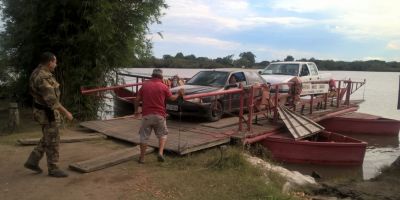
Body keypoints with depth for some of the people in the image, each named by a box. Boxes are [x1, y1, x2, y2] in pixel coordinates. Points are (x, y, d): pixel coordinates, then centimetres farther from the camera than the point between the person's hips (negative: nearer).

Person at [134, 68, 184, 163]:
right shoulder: (163, 86, -1)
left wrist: (136, 110, 20)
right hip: (159, 115, -1)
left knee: (144, 136, 11)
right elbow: (172, 98, 11)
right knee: (162, 134, 17)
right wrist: (179, 94, 31)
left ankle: (142, 158, 16)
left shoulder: (144, 85, 3)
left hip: (146, 115, 1)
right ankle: (160, 153, 1)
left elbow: (137, 99, 4)